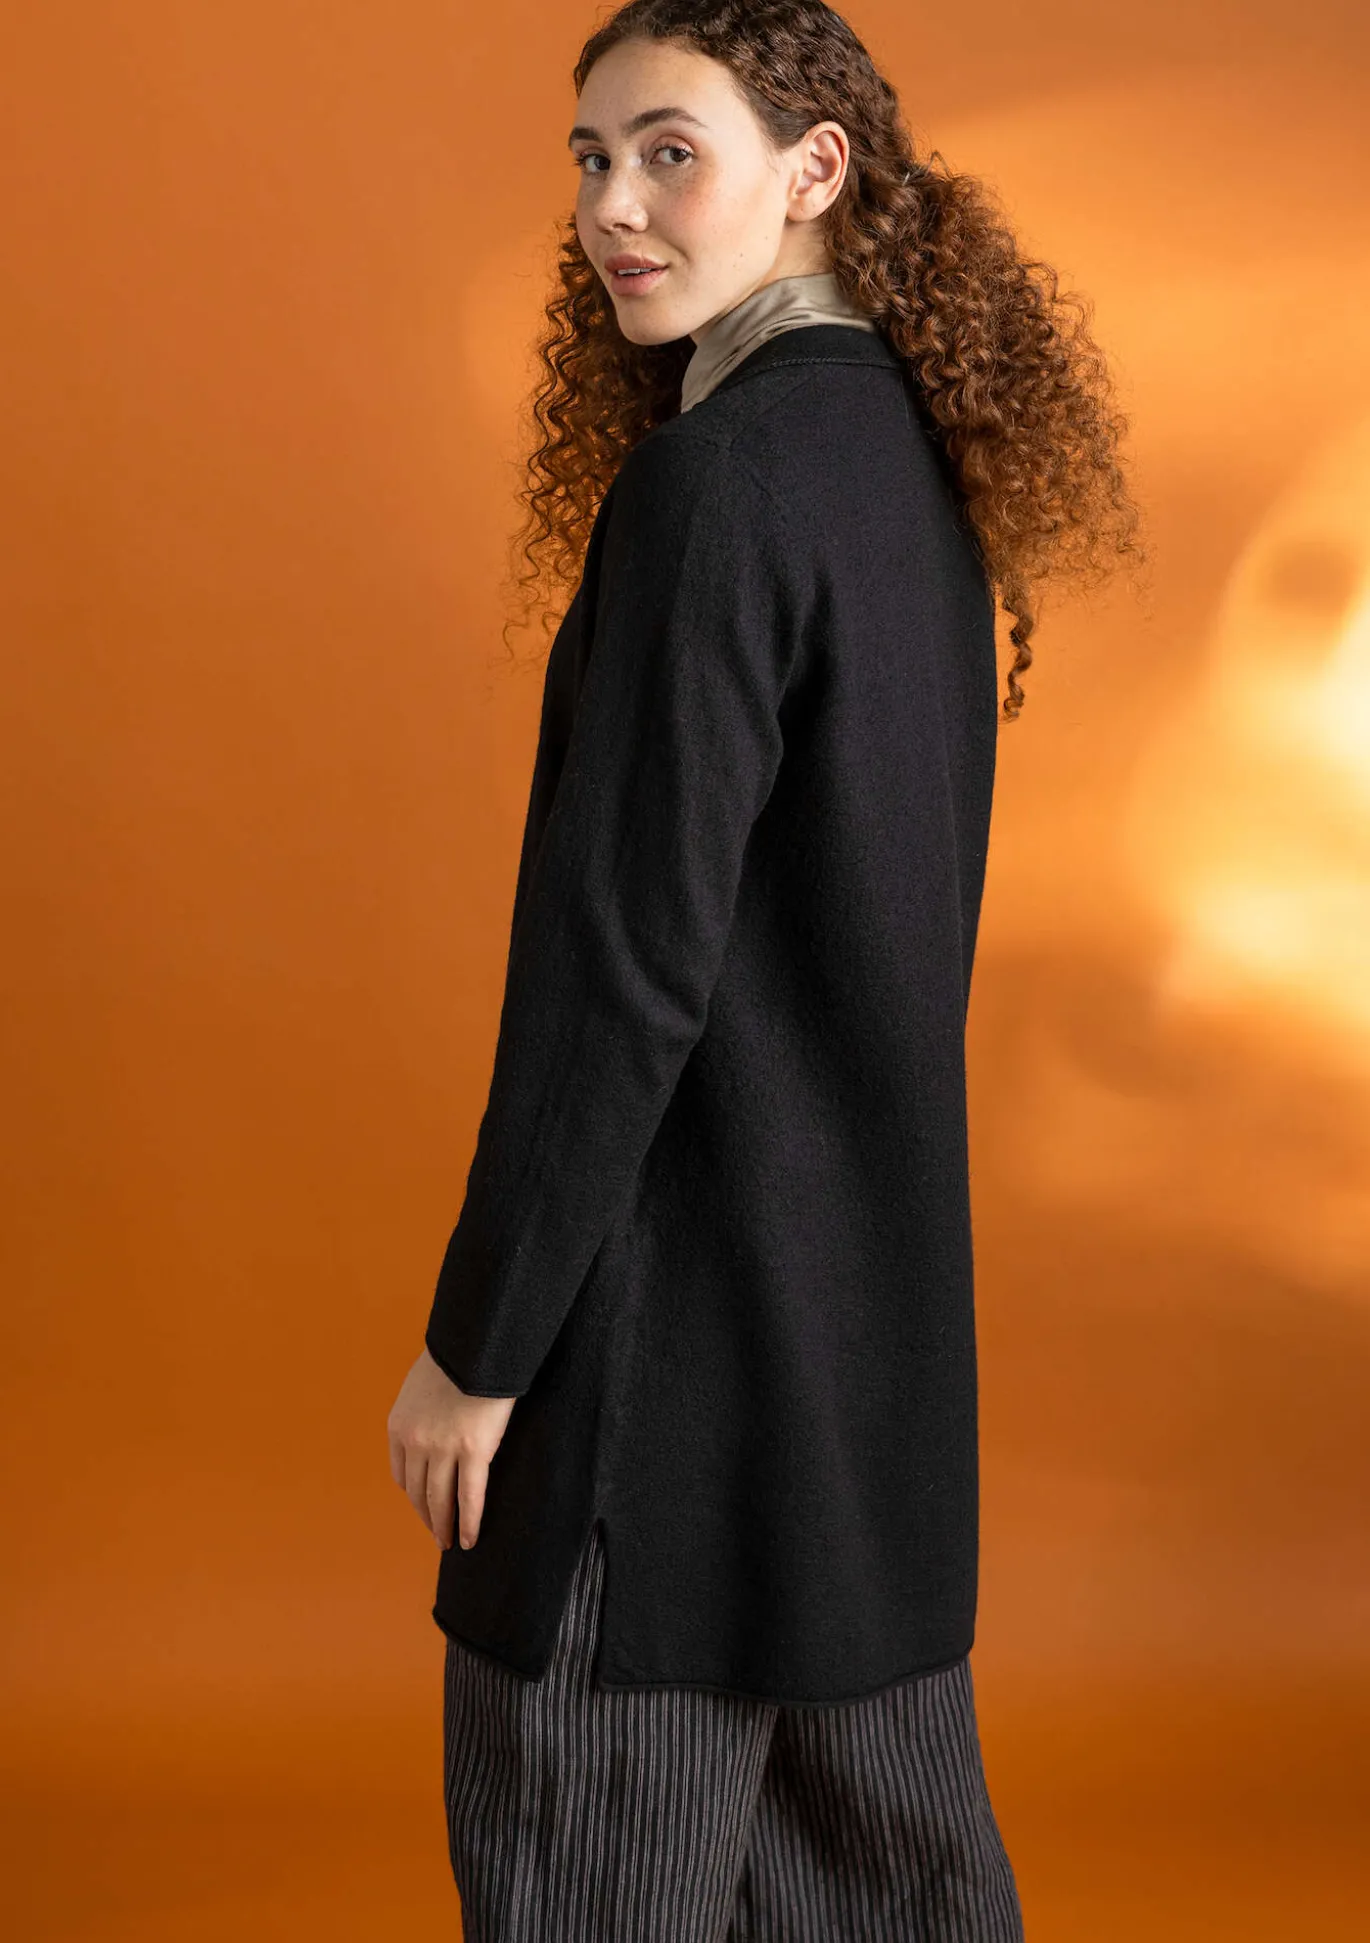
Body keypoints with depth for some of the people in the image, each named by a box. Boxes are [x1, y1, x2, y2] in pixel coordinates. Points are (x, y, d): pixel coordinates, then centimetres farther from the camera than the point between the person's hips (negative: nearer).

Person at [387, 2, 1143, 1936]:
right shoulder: (918, 456, 9)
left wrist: (478, 1339, -13)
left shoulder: (712, 486, -18)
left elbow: (625, 955, -21)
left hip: (687, 1287, -9)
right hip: (882, 1268, 9)